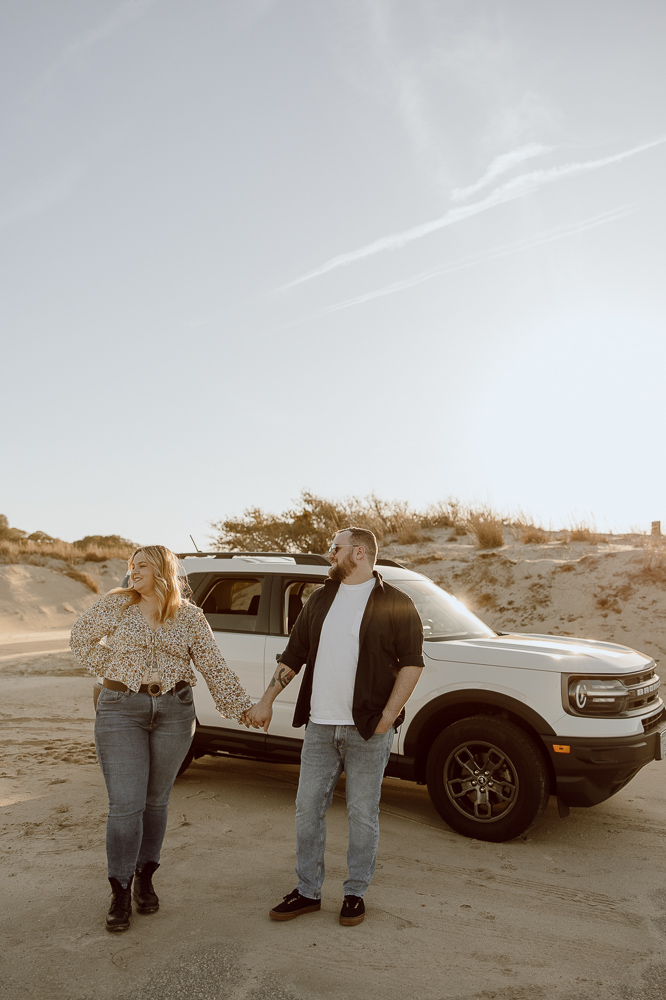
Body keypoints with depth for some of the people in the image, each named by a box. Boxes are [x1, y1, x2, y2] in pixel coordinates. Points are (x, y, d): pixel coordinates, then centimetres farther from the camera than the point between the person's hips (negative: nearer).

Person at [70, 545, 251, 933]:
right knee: (126, 804, -4)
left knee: (156, 800, 12)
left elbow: (214, 665, 4)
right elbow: (81, 638, 12)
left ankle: (145, 879, 30)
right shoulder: (116, 604, 1)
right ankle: (121, 893, 11)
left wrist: (241, 706, 0)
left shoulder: (190, 616, 2)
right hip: (121, 711, -1)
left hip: (174, 711, 1)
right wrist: (113, 667, 4)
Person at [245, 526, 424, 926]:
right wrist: (267, 700, 8)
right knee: (308, 809, 11)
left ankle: (355, 893, 25)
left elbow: (412, 663, -7)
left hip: (367, 730, -5)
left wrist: (387, 717, -13)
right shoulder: (321, 599, 11)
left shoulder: (395, 604, -5)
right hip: (319, 726, 5)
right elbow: (294, 654, 14)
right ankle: (308, 891, 27)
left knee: (363, 814, 7)